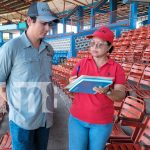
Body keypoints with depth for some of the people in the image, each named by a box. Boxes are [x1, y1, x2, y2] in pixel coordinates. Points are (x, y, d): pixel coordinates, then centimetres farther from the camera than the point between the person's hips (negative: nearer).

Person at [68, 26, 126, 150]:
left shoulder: (117, 68, -5)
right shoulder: (81, 64, -1)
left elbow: (121, 96, -9)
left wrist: (107, 92, -28)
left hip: (102, 122, -1)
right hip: (77, 118, 1)